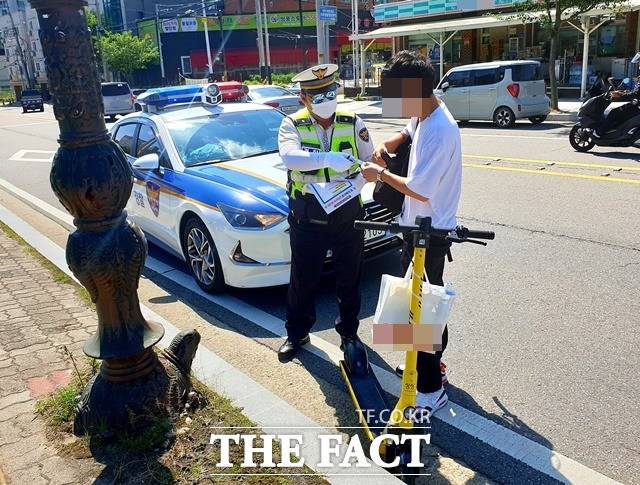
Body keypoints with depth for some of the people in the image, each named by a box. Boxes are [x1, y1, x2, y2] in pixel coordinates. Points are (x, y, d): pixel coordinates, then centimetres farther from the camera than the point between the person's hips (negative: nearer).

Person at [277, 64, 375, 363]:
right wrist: (328, 158, -40)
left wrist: (358, 179, -17)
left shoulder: (352, 123, 0)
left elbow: (370, 160, 4)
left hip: (348, 217, 2)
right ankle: (297, 333, 33)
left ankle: (349, 331, 35)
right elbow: (289, 157, -26)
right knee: (303, 281, 12)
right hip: (307, 221, -1)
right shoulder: (292, 125, -6)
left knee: (349, 280, 15)